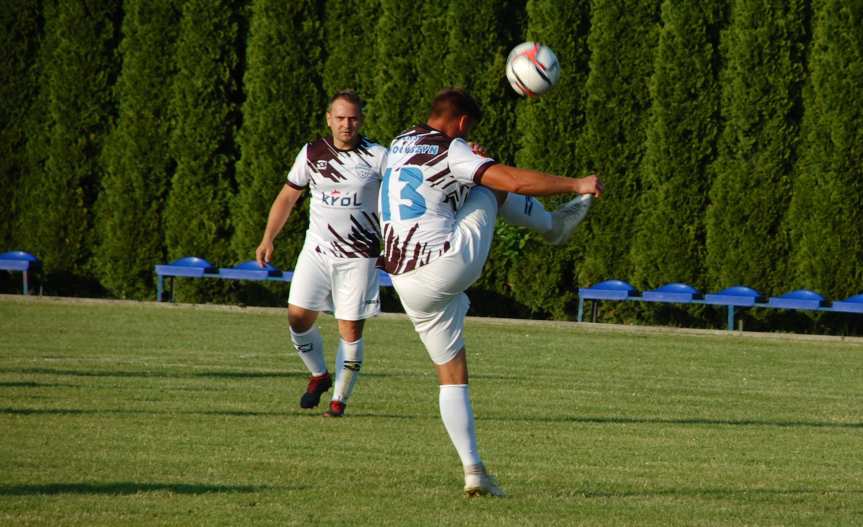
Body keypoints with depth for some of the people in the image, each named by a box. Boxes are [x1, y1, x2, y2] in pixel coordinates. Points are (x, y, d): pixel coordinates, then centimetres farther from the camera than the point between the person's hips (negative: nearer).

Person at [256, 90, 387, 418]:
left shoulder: (377, 157, -4)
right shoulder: (311, 154, 4)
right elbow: (288, 196, 12)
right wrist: (268, 239, 5)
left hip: (358, 257, -2)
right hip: (317, 251, 2)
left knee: (350, 330, -3)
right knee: (298, 315, -8)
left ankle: (339, 399, 11)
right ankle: (318, 375, 18)